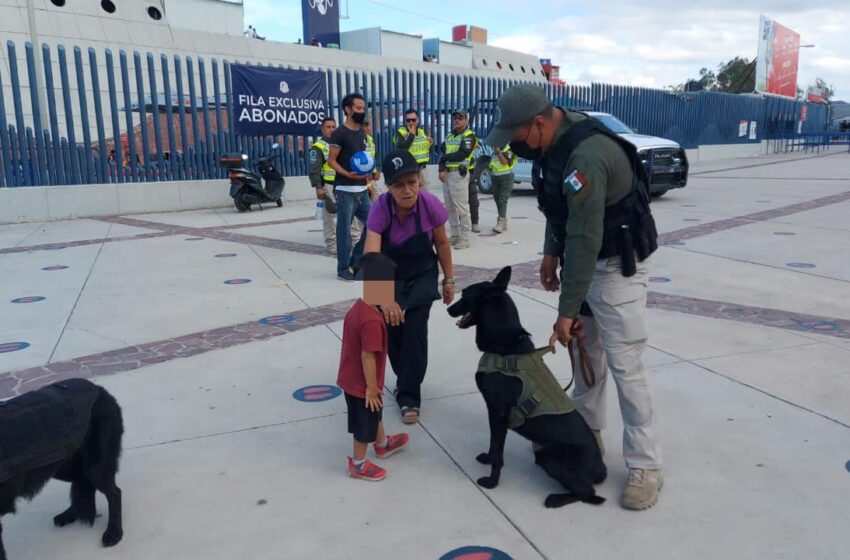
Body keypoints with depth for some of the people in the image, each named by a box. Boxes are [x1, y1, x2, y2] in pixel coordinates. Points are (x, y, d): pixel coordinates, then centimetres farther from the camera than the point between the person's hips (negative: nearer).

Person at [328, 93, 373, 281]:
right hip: (345, 190, -8)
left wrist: (367, 175, 16)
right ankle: (343, 269, 9)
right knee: (344, 229, -2)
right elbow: (331, 160, -11)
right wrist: (347, 174, -25)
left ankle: (355, 259, 21)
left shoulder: (362, 133, 13)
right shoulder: (340, 133, -9)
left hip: (362, 190, 8)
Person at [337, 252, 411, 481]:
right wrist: (371, 387, -17)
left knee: (374, 415, 30)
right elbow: (368, 356, -28)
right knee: (365, 424, 13)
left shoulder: (358, 307, -2)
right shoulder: (372, 321, -33)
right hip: (362, 383, -9)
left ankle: (383, 444, 53)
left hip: (350, 378, 9)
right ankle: (358, 464, 33)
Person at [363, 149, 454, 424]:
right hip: (390, 277, 0)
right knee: (393, 331, 0)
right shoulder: (380, 210, -30)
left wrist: (448, 280, 0)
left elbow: (442, 244, -8)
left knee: (415, 332, -10)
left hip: (422, 276, 0)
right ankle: (406, 380, 29)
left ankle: (409, 396, 5)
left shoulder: (431, 205, -27)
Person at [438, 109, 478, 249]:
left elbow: (461, 155, -16)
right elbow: (443, 154, 9)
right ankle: (455, 234, 18)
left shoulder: (469, 136, -3)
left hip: (459, 173, -7)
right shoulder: (449, 136, 19)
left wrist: (445, 157, -2)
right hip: (447, 173, 8)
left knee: (461, 206, -9)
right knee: (450, 206, 9)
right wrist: (442, 170, -8)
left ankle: (464, 238, -7)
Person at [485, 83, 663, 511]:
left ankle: (645, 466, 5)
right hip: (583, 254, 9)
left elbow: (586, 241, -32)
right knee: (584, 348, 17)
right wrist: (551, 252, 10)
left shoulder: (585, 157, -32)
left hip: (618, 263, -9)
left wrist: (567, 312, -28)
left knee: (624, 363, -7)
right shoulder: (553, 141, -3)